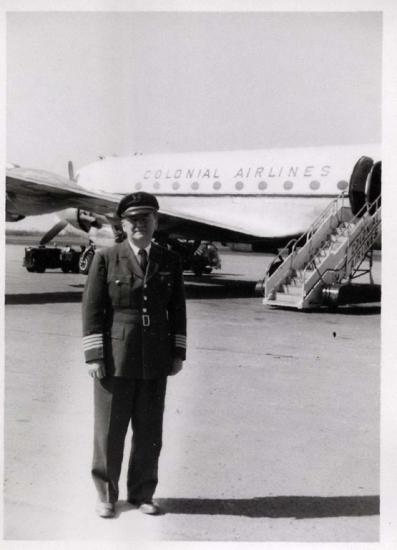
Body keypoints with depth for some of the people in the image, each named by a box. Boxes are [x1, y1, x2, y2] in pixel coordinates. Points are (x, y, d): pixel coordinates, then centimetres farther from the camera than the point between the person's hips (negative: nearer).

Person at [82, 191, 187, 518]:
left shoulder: (170, 262, 8)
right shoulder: (106, 259, 0)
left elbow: (178, 310, 11)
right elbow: (92, 308, -2)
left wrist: (178, 353, 6)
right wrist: (93, 356, -8)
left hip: (156, 360, 3)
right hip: (115, 359, -2)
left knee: (150, 433, 8)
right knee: (109, 431, 4)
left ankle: (142, 493, 22)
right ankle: (106, 495, 19)